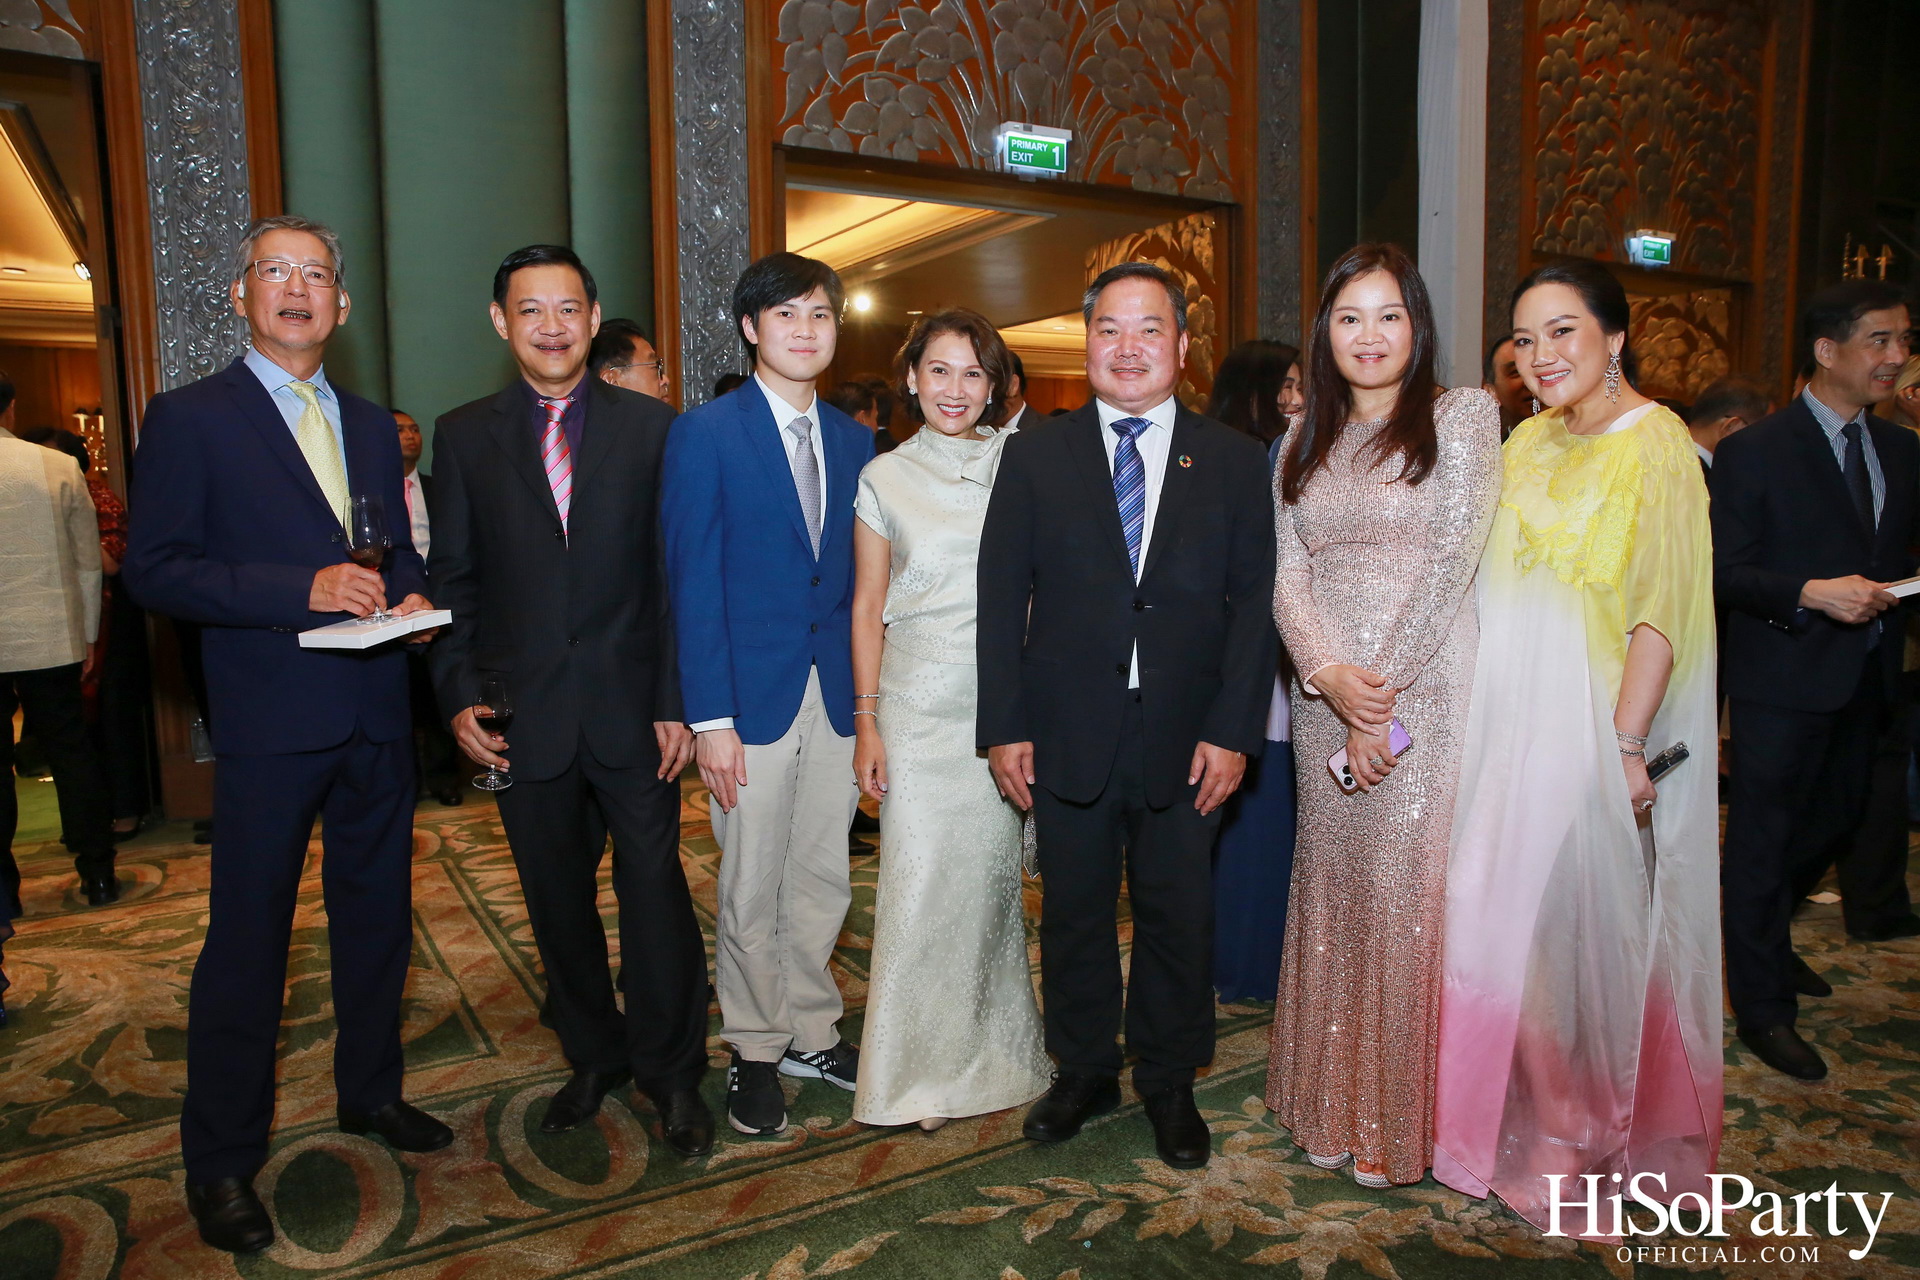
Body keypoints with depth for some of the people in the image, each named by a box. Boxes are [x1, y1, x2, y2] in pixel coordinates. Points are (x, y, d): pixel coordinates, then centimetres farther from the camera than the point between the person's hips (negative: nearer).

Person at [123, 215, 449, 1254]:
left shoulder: (371, 425, 14)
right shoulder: (188, 418, -4)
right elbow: (152, 569, -11)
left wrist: (408, 593, -3)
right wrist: (302, 589, -21)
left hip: (376, 718, 6)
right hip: (269, 725, -5)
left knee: (377, 918, 16)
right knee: (247, 938, 2)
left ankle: (370, 1091, 36)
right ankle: (221, 1162, 19)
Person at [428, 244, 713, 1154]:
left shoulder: (650, 426, 1)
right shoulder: (463, 436, 6)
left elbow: (677, 573, -1)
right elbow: (453, 581, 7)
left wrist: (677, 701, -6)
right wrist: (459, 696, -3)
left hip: (633, 708, -2)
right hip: (524, 717, 2)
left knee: (655, 891, 3)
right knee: (558, 901, 13)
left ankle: (672, 1070, 22)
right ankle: (594, 1056, 33)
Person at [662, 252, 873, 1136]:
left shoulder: (855, 442, 10)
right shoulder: (704, 435, -5)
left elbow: (857, 583, 10)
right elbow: (693, 584, -9)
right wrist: (710, 716, -14)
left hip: (836, 693, 5)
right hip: (751, 696, -4)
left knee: (823, 880, 14)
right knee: (750, 890, 7)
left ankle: (810, 1035, 32)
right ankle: (756, 1053, 25)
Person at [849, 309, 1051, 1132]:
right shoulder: (885, 478, 5)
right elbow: (867, 607, 5)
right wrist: (866, 722, 0)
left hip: (1006, 706, 1)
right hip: (917, 707, 0)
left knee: (990, 875, 7)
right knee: (919, 880, -1)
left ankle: (992, 1053, 27)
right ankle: (921, 1070, 16)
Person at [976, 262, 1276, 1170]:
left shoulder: (1233, 460, 4)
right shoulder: (1035, 457, 4)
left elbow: (1253, 600, 0)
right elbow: (1002, 599, 0)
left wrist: (1233, 729, -8)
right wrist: (1003, 727, -6)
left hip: (1185, 736, 0)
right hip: (1067, 732, 0)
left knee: (1177, 915, 11)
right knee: (1074, 912, 12)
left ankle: (1169, 1084, 32)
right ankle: (1082, 1072, 33)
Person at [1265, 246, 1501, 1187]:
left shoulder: (1464, 415, 0)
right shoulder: (1304, 439, 13)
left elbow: (1451, 562, -9)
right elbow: (1289, 572, 5)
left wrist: (1381, 702, -13)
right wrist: (1329, 672, -13)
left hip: (1426, 694, -4)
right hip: (1325, 696, 4)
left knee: (1406, 894, 0)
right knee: (1331, 890, 10)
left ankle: (1402, 1119, 18)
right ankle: (1335, 1103, 26)